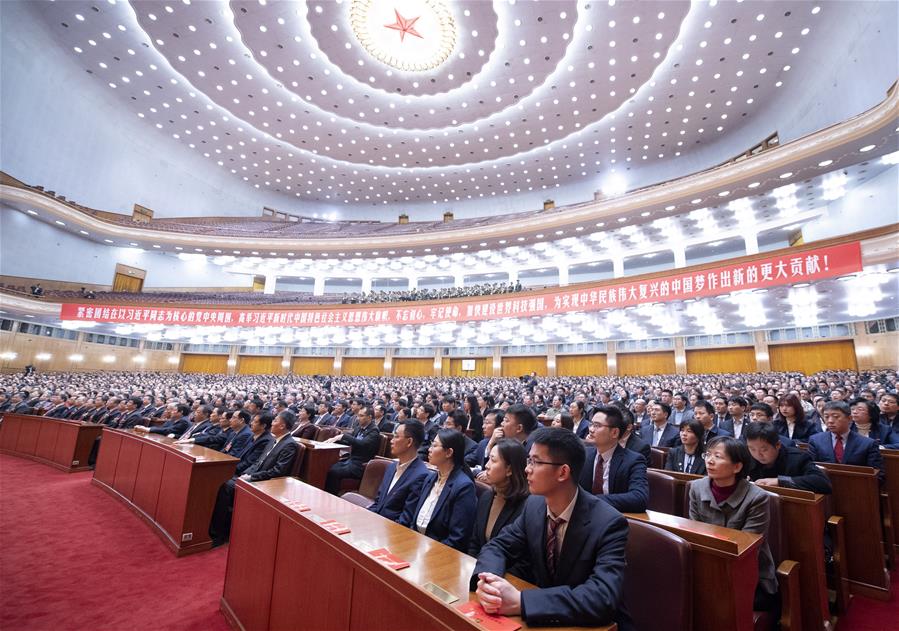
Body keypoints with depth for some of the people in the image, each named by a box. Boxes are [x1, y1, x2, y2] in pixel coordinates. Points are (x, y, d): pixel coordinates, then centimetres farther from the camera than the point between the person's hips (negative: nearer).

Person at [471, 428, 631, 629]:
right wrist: (486, 579, -24)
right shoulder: (534, 505, -7)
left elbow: (603, 597, -32)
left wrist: (520, 601, -36)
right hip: (543, 616, 4)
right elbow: (497, 546, -2)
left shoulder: (609, 524, -23)